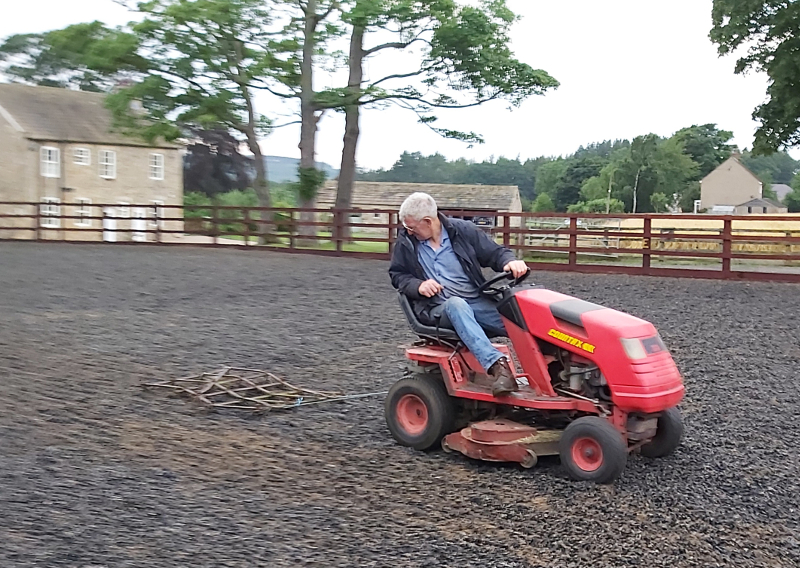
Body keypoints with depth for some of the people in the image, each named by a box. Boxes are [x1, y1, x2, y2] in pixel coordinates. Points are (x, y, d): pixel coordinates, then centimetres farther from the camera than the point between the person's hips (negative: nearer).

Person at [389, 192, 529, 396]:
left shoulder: (463, 231, 6)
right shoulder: (406, 242, 7)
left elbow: (495, 252, 9)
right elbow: (398, 275, 15)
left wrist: (510, 262, -14)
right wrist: (418, 285, -7)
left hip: (478, 303, 2)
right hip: (438, 309, -2)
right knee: (456, 305, -39)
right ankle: (497, 365, -53)